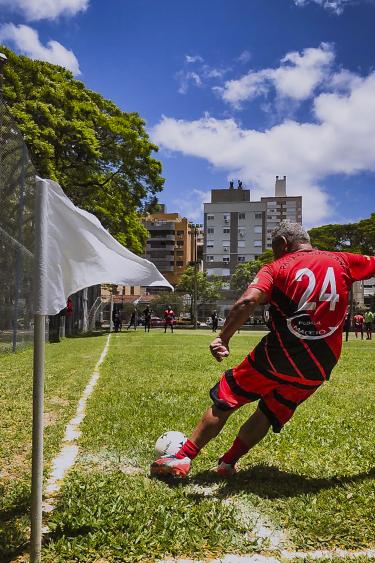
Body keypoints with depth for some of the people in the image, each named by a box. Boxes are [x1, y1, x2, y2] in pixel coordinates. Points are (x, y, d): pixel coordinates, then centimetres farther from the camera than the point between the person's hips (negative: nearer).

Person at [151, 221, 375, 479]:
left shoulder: (277, 268, -5)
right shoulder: (342, 261, 5)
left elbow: (248, 301, -21)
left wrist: (223, 338, -18)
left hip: (276, 357, -3)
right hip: (318, 369, 4)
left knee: (224, 403, 11)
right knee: (268, 415, 20)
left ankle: (183, 459, 13)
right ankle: (228, 463, 21)